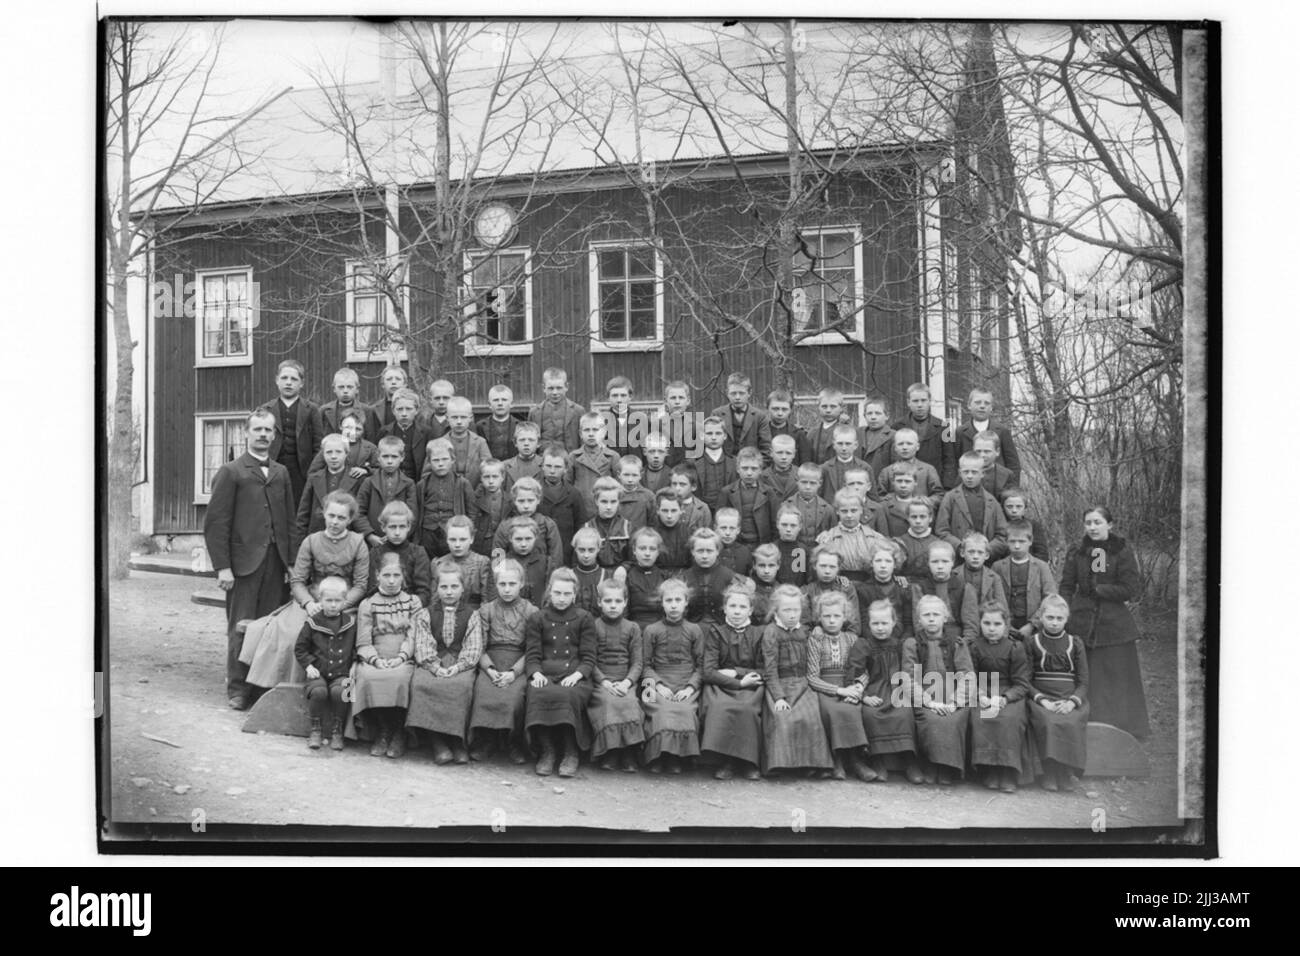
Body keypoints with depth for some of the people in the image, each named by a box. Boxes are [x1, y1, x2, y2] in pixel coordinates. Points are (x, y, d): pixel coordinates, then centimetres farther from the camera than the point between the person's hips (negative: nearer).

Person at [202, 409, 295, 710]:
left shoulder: (281, 473, 15)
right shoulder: (231, 472, 0)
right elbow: (215, 523, -5)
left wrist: (291, 561, 5)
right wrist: (222, 566, -11)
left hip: (277, 562, 4)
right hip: (244, 561, -4)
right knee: (241, 628, 1)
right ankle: (237, 689, 12)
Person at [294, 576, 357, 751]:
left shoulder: (351, 622, 7)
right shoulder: (313, 623, 4)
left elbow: (359, 648, 13)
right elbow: (300, 648, 10)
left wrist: (355, 666, 0)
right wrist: (308, 665, -4)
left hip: (341, 673, 0)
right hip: (318, 673, 0)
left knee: (339, 692, -31)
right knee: (318, 692, -31)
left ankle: (336, 730, -8)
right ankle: (315, 729, -6)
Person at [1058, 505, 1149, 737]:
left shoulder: (1122, 551, -2)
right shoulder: (1076, 553, 7)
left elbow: (1132, 588, -7)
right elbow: (1066, 588, 7)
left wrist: (1098, 589, -7)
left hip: (1115, 627, -2)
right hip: (1082, 627, 2)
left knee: (1118, 680, 3)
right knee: (1086, 682, 3)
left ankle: (1123, 730, 13)